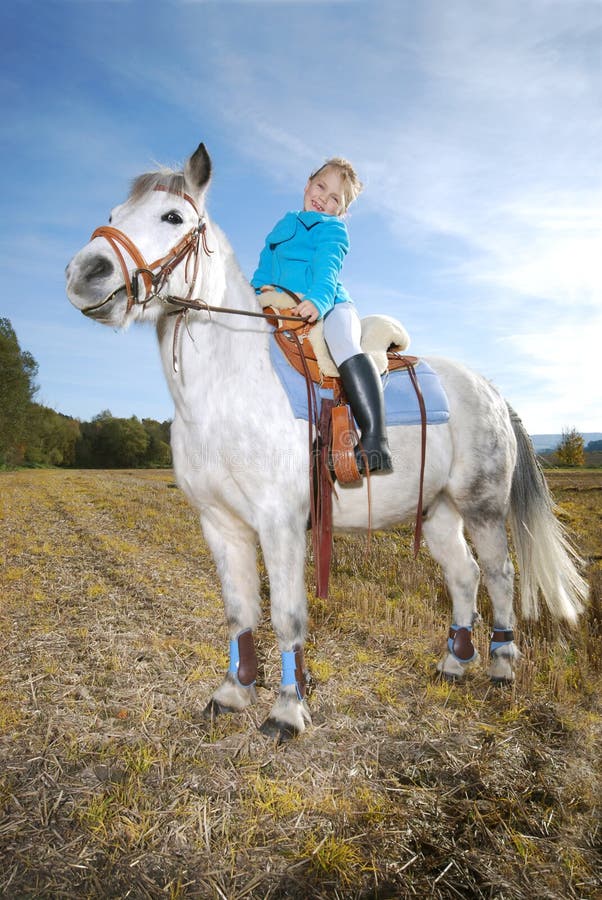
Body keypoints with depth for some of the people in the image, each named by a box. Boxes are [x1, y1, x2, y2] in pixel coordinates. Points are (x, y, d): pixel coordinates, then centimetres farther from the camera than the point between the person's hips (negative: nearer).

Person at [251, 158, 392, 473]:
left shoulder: (332, 229, 5)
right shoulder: (282, 227, 27)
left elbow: (327, 269, -14)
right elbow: (266, 261, 24)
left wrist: (317, 300, -34)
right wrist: (262, 285, 0)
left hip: (330, 307, -7)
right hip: (286, 313, 8)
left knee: (341, 341, -37)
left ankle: (375, 439, -48)